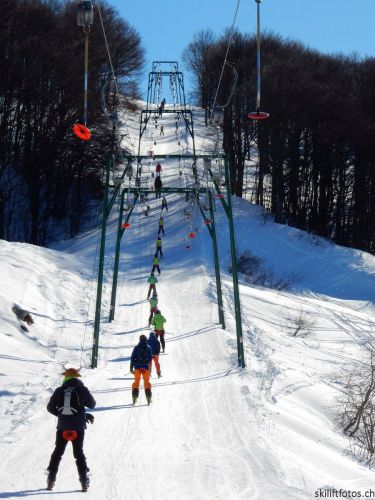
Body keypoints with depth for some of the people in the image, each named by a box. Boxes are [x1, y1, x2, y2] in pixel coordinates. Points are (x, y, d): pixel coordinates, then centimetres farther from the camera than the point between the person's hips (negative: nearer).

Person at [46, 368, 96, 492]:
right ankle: (84, 480, 2)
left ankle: (51, 479, 12)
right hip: (78, 427, -1)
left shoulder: (59, 391, -1)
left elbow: (50, 407, 4)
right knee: (79, 453, 7)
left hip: (62, 427, 1)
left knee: (58, 452, 14)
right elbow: (92, 404, 7)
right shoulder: (82, 389, -5)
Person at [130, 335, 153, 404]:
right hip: (146, 367, 0)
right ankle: (148, 396, 1)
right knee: (146, 381, 9)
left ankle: (135, 396, -3)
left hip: (137, 367, 0)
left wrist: (131, 368, -1)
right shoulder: (148, 348, 1)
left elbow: (132, 358, -4)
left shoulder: (136, 348, -1)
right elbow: (150, 359, 7)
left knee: (136, 381, 8)